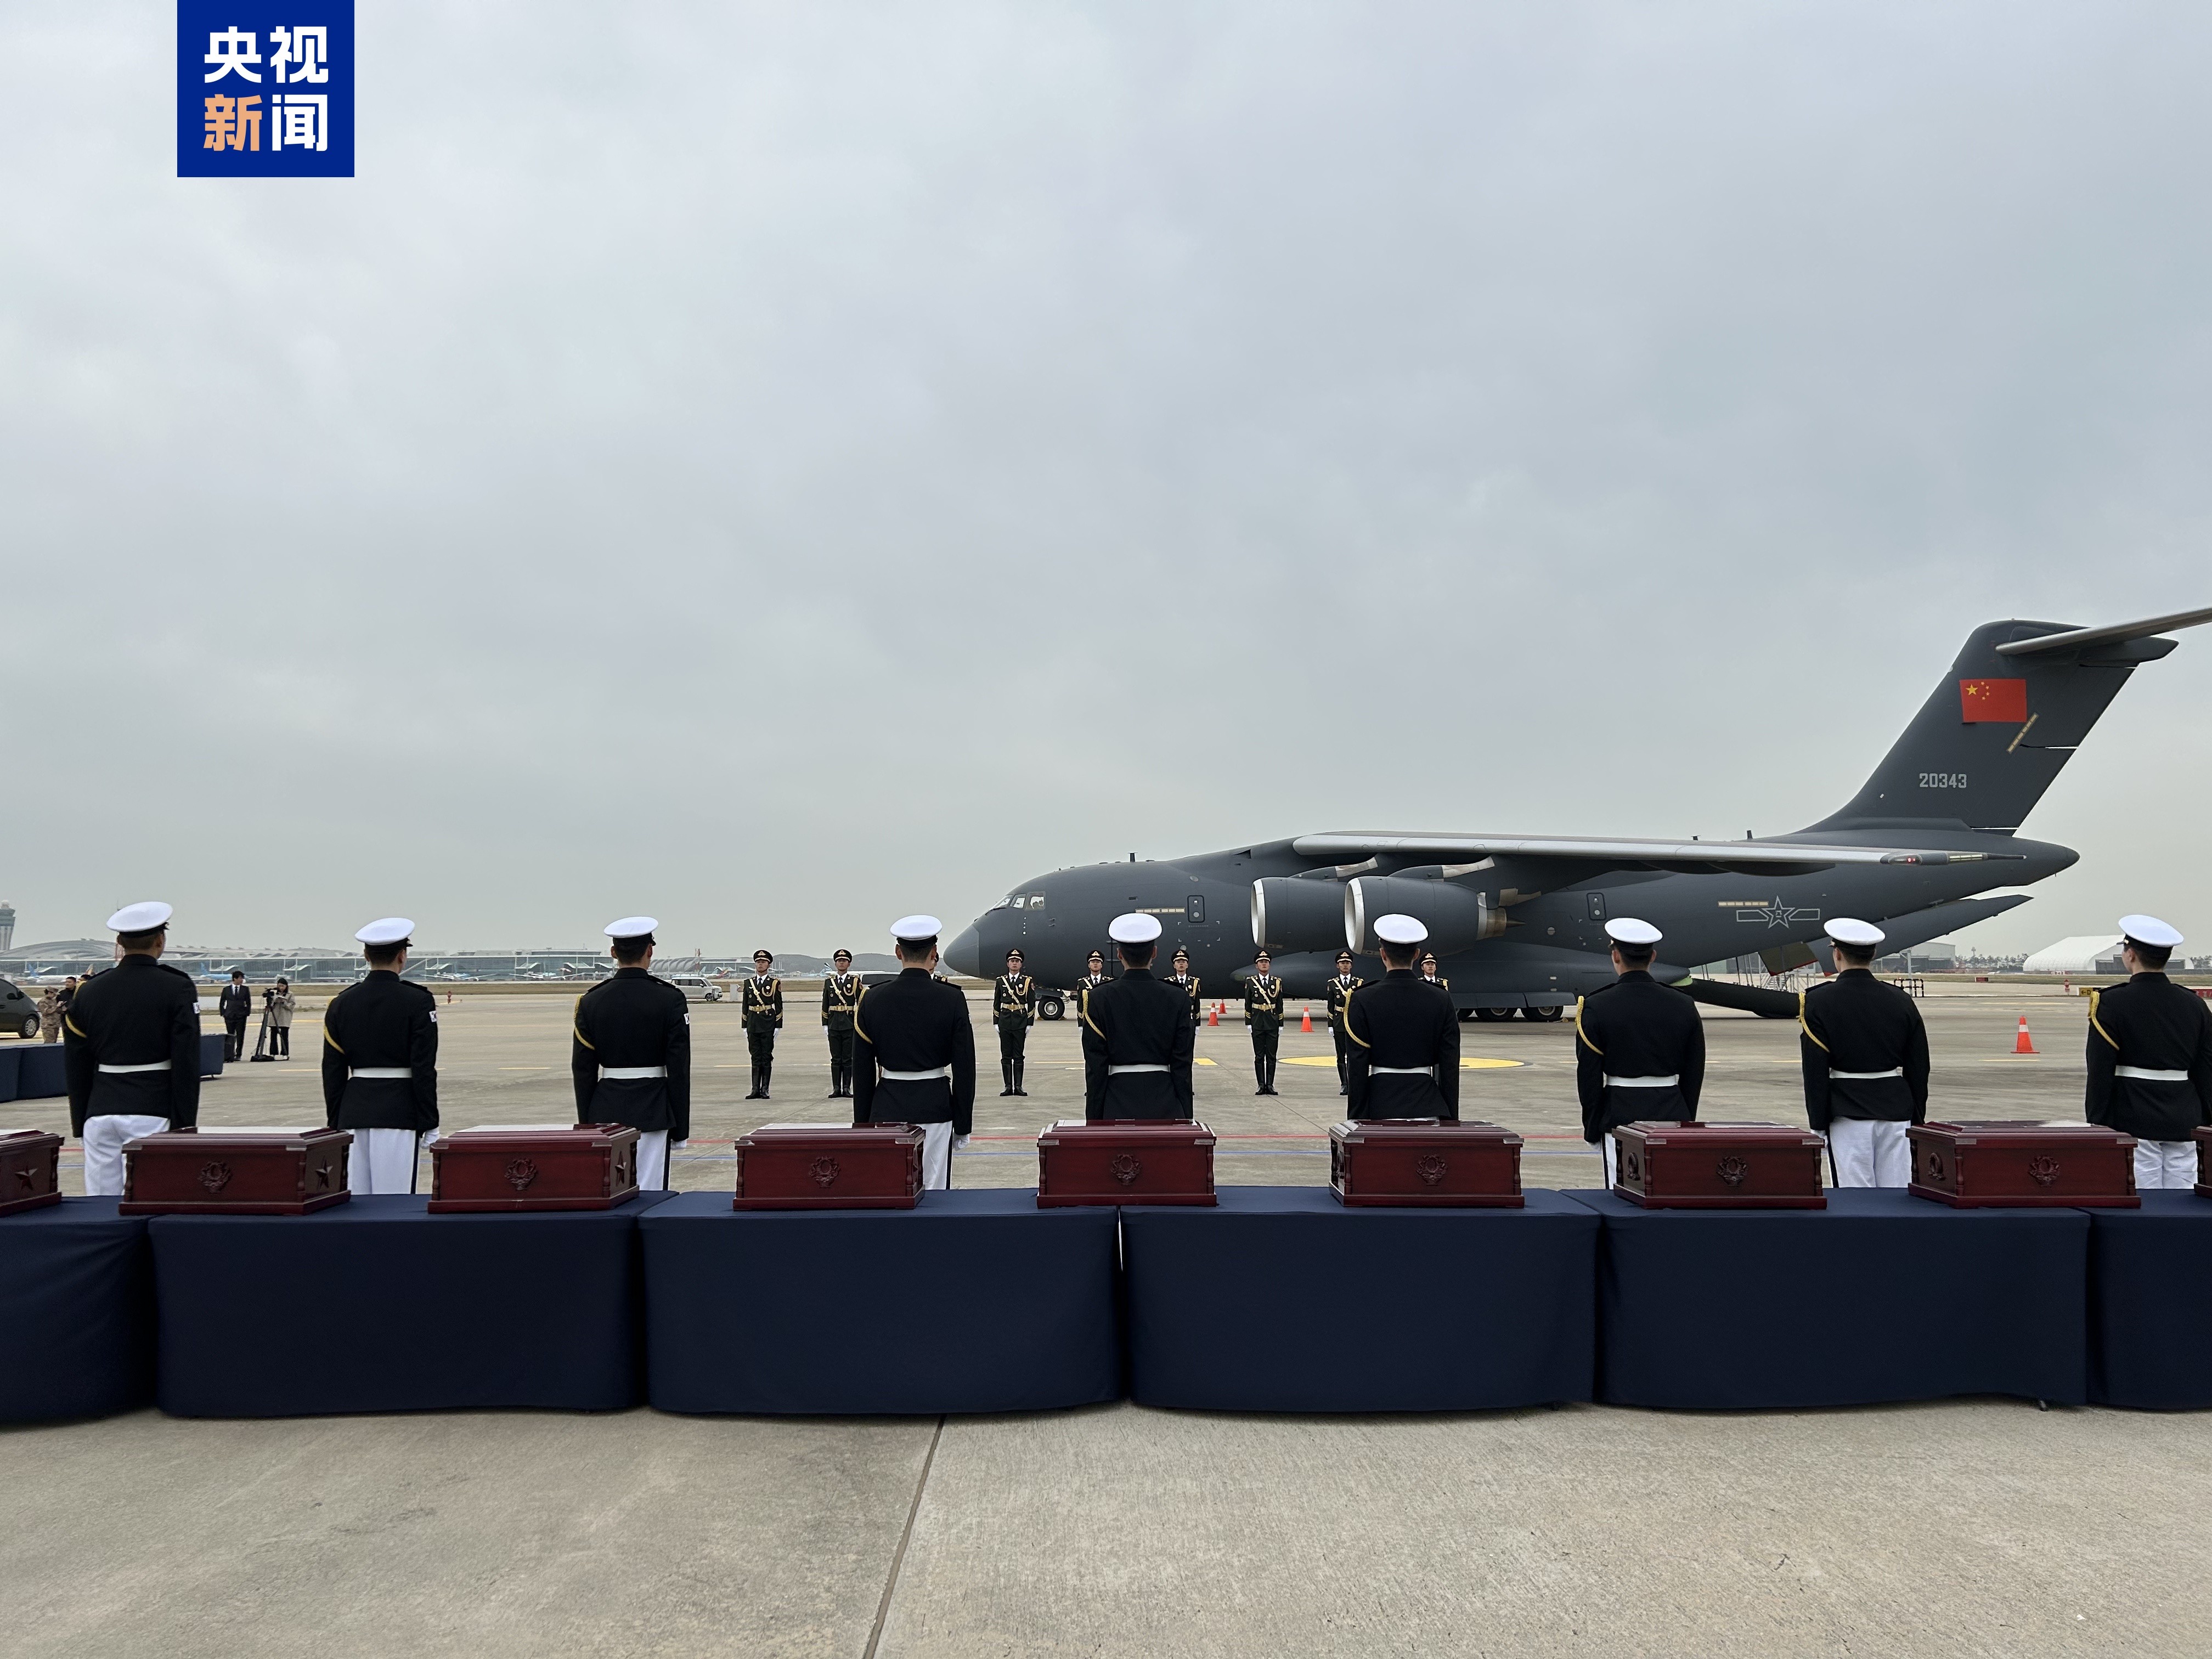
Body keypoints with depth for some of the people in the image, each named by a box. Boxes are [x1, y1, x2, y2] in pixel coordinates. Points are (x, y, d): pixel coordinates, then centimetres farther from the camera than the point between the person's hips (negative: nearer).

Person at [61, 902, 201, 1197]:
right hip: (154, 1113, -4)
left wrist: (80, 1125, 19)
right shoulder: (177, 988, -5)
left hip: (100, 1114, 4)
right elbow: (186, 1062, -8)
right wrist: (185, 1125, -4)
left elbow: (76, 1066, 11)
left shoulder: (88, 991, 8)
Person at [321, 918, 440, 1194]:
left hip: (354, 1111, 5)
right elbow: (424, 1069, -9)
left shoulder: (341, 1003, 6)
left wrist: (335, 1125, 15)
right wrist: (429, 1124, -4)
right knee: (394, 1196, -3)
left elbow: (333, 1072, 8)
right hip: (400, 1112, -4)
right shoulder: (418, 1001, -8)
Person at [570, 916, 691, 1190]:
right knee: (648, 1195, 1)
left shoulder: (590, 1002, -1)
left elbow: (582, 1071, 3)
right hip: (653, 1111, -2)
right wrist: (681, 1128, -1)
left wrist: (586, 1125, 12)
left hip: (606, 1110, 3)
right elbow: (679, 1070, -8)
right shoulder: (671, 1000, -8)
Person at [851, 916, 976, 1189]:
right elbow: (964, 1069, -6)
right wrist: (963, 1126, 2)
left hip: (887, 1110, 2)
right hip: (935, 1109, -2)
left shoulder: (872, 999, -2)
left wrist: (863, 1125, 11)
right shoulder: (952, 999, -7)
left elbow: (862, 1071, 2)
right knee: (933, 1194, 4)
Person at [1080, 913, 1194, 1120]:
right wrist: (1186, 1118, 6)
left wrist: (1094, 1120, 2)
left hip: (1118, 1106, -1)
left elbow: (1095, 1068, -4)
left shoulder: (1099, 1000, -5)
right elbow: (1182, 1066, -1)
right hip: (1165, 1106, 1)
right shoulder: (1178, 1000, -2)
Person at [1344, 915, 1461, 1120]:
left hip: (1381, 1107, -2)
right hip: (1428, 1108, 2)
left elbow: (1358, 1069, -6)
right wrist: (1451, 1120, 8)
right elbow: (1450, 1068, 1)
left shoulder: (1363, 1001, -6)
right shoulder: (1442, 1000, 0)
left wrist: (1357, 1119, 1)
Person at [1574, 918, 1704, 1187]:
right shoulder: (1684, 1006, 2)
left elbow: (1589, 1076, -5)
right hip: (1672, 1113, 3)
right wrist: (1685, 1122, 17)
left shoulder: (1596, 1008, -7)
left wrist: (1592, 1129, 5)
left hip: (1620, 1114, -3)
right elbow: (1694, 1076, 8)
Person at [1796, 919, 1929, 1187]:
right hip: (1896, 1110, 4)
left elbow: (1815, 1071, -8)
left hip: (1847, 1113, -3)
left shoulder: (1819, 1002, -8)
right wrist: (1917, 1121, 16)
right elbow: (1919, 1069, 8)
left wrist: (1818, 1124, -2)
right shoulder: (1901, 1001, 4)